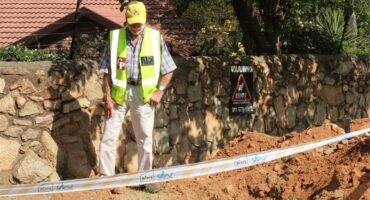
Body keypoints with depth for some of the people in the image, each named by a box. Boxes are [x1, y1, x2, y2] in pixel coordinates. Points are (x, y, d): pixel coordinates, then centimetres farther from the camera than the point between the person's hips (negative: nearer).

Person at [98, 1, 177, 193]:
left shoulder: (155, 38, -2)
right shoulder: (114, 37, -3)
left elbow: (168, 69, 5)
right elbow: (106, 72, 0)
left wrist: (159, 90, -5)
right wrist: (107, 97, -6)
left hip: (143, 94, 0)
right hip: (119, 92, 0)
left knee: (145, 139, 9)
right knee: (108, 137, 0)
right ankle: (105, 177, 8)